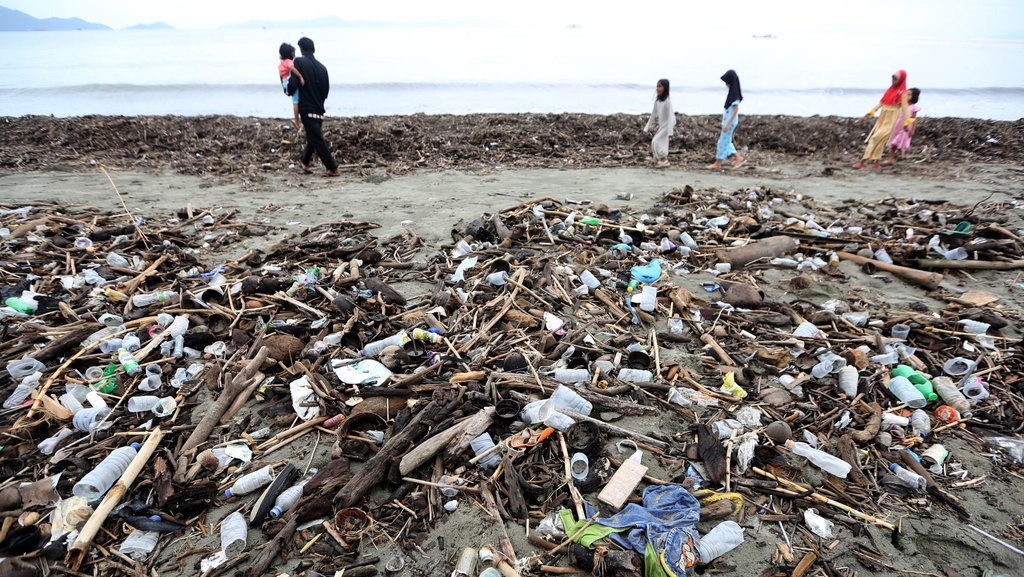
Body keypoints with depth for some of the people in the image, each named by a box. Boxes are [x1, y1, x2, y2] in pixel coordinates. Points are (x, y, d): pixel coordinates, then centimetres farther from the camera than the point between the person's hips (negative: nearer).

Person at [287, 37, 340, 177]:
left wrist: (289, 91, 8)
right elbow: (326, 89, 11)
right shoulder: (322, 67, 7)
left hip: (306, 109, -6)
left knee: (317, 140, -4)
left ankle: (333, 169, -6)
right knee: (312, 137, 21)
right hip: (319, 109, 6)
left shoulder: (299, 62, -8)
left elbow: (293, 84, -14)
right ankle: (305, 163, 36)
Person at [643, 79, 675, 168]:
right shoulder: (657, 100, 1)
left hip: (667, 124, -7)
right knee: (662, 143, 10)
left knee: (656, 141, -12)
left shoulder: (667, 100, -20)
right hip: (661, 125, 7)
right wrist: (648, 127, 13)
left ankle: (664, 160, -1)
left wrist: (670, 131, -26)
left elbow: (670, 116, -22)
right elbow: (654, 114, 10)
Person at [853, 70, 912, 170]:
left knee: (875, 139, -13)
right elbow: (880, 103, 13)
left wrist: (906, 123, -16)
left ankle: (862, 162, -14)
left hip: (890, 120, -7)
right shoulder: (889, 89, 12)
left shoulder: (902, 93, -6)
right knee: (879, 141, 5)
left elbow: (904, 108, -10)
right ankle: (877, 164, 10)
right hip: (882, 117, 7)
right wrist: (866, 115, 9)